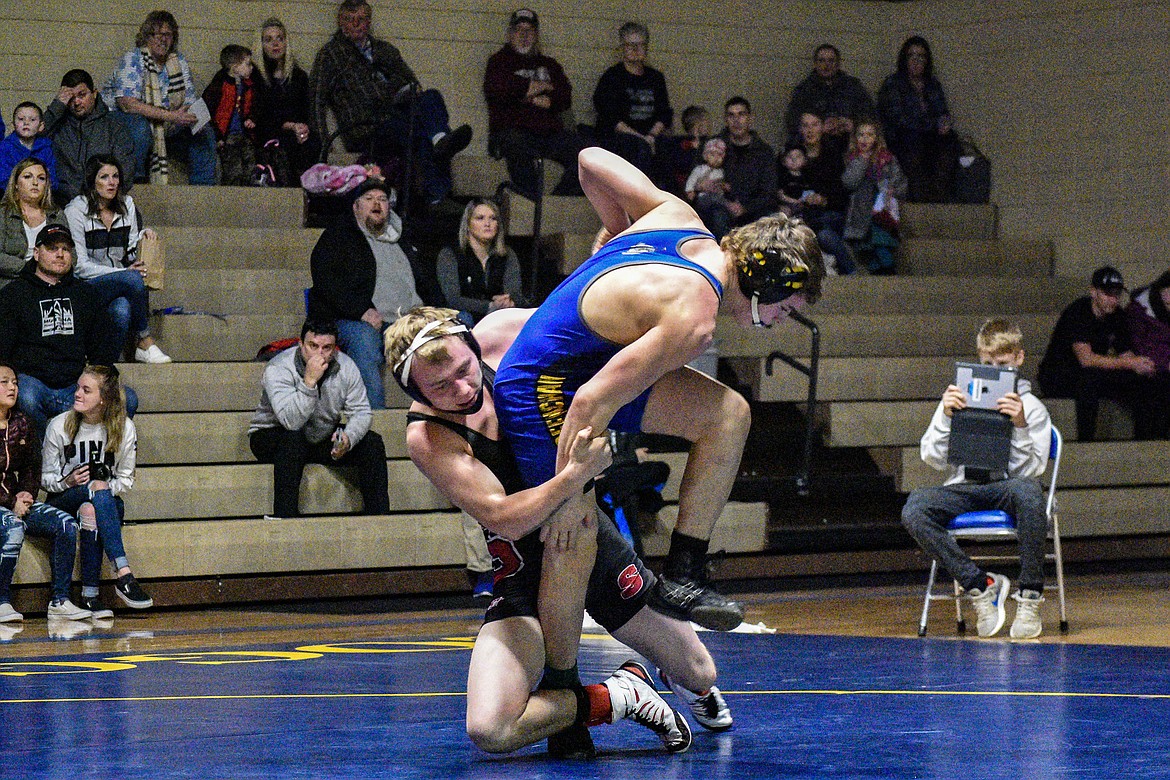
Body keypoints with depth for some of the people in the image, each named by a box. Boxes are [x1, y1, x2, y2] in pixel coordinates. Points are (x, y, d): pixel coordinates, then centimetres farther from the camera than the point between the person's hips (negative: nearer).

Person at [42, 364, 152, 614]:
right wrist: (68, 482, -16)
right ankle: (123, 574, -49)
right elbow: (46, 478, 5)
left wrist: (108, 486, -14)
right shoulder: (59, 426, 0)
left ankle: (90, 596, -41)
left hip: (108, 502, 1)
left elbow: (126, 480, 7)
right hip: (63, 503, -1)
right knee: (97, 489, -37)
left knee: (90, 510, -39)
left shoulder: (125, 428, 2)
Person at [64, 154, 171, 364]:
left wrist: (143, 237, -6)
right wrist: (126, 272, -19)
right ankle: (145, 342, -20)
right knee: (132, 278, -33)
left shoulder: (127, 205, 11)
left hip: (121, 288, 4)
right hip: (86, 288, -4)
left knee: (122, 310, -33)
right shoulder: (76, 210, -6)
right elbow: (80, 266, -11)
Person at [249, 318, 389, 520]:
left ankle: (379, 516, -8)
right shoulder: (278, 369, -25)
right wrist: (309, 381, -44)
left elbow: (361, 412, -8)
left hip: (323, 437, 5)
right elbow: (291, 421, -36)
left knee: (372, 443, -13)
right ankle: (285, 517, -38)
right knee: (292, 440, -38)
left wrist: (348, 438, -29)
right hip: (273, 437, -5)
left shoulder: (346, 367, -10)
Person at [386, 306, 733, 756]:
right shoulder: (426, 438, -24)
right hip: (526, 571, -3)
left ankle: (687, 685, 52)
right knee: (489, 730, -26)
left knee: (699, 676, 14)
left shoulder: (502, 334, -13)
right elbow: (502, 518, -32)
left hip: (591, 539, 4)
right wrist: (575, 476, -44)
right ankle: (615, 698, -2)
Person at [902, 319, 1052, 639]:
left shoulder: (1033, 408, 9)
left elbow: (1029, 471, -2)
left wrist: (1020, 426, -15)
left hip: (1006, 487, -2)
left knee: (1028, 491, -40)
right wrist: (945, 417, -7)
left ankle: (1029, 597, -28)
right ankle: (981, 586, -22)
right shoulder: (959, 399, 14)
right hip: (963, 489, 2)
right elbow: (933, 458, 7)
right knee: (914, 509, -31)